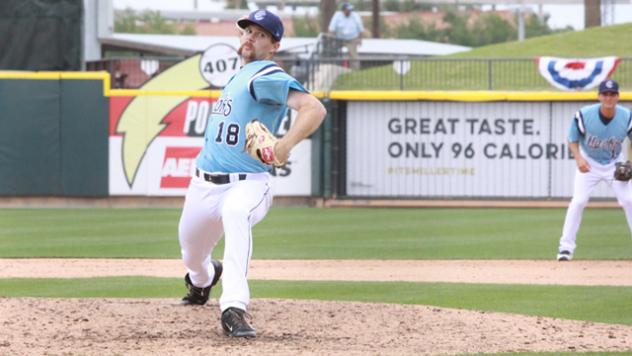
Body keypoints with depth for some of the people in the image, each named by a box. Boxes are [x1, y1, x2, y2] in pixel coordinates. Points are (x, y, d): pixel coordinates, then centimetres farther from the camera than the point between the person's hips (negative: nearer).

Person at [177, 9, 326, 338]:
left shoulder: (265, 76, -13)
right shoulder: (239, 75, 13)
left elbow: (314, 108, -28)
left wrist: (286, 145, -43)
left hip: (246, 184, -8)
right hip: (204, 184, 8)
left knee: (236, 215, -42)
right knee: (192, 258, 22)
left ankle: (234, 308, -49)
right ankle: (204, 279, 61)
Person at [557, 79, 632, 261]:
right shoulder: (584, 115, -23)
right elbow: (573, 141, -10)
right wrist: (578, 158, -28)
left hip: (614, 164, 1)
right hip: (589, 163, -1)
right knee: (578, 201, -13)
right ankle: (566, 246, -5)